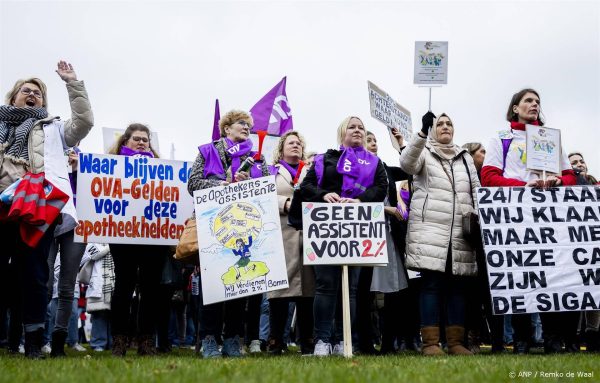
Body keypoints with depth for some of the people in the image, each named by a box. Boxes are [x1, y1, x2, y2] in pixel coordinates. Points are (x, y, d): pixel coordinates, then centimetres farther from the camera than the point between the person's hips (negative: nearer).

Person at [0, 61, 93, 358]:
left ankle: (34, 341, 0)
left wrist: (72, 83, 11)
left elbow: (84, 122, 12)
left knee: (33, 274, -4)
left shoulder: (52, 129, 24)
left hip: (36, 207, -2)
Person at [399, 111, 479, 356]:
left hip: (460, 231, 4)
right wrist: (422, 133, -27)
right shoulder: (423, 153, 9)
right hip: (430, 228, -4)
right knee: (432, 283, -8)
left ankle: (456, 341, 7)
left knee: (458, 285, 3)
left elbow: (476, 190, 19)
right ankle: (430, 342, -6)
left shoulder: (465, 158, 22)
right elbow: (406, 164, -15)